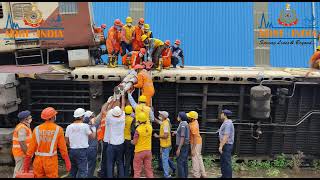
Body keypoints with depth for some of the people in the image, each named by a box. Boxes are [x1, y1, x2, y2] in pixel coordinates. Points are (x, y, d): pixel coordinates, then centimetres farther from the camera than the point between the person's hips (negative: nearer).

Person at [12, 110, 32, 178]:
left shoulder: (22, 127, 12)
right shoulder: (22, 128, -20)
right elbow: (22, 143, -24)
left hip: (19, 153, 10)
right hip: (22, 153, -10)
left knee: (18, 170, 18)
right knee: (20, 172, -2)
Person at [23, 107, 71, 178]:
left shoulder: (37, 129, 1)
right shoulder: (58, 129, -5)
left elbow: (31, 148, 1)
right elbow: (63, 148, -4)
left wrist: (26, 164, 9)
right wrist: (67, 162, 4)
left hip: (38, 160, 3)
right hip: (51, 160, -3)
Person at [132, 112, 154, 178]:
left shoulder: (138, 129, -18)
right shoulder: (149, 127, -4)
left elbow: (134, 142, -14)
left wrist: (131, 141, 7)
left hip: (139, 151, -5)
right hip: (148, 150, 5)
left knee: (137, 170, 7)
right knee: (148, 169, 12)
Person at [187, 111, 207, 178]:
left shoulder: (193, 126, -26)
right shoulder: (195, 121, 1)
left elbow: (195, 138, -26)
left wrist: (193, 149, -23)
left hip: (196, 143, -10)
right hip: (198, 142, 10)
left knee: (195, 159, 1)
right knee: (199, 157, 18)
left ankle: (196, 175, 11)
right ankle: (203, 174, 28)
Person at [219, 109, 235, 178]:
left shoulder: (227, 123, -19)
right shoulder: (226, 123, 14)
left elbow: (226, 136, -25)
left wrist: (221, 146, -24)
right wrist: (221, 144, 20)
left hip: (226, 145, -11)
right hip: (225, 145, 11)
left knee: (226, 162, -4)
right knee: (222, 161, 17)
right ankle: (224, 176, 27)